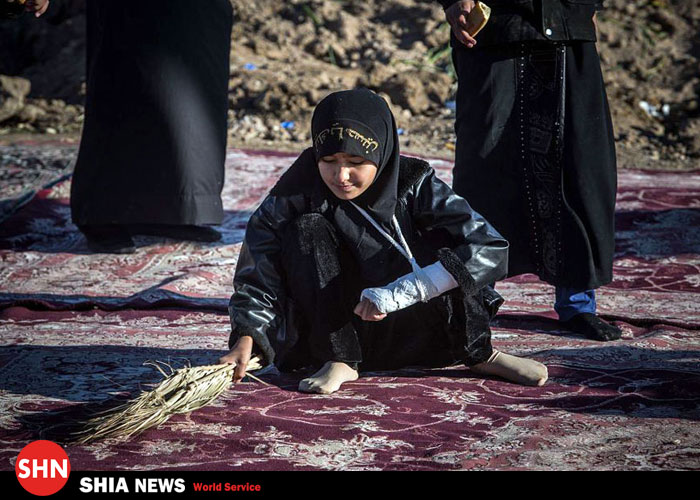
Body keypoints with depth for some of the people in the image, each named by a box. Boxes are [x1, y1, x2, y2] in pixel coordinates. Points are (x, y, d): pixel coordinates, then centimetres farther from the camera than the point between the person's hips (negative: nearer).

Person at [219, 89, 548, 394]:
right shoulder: (293, 198, -13)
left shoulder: (412, 185, -13)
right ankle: (338, 361, -21)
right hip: (334, 336, 0)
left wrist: (397, 293, -33)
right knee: (308, 231, -23)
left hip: (408, 336, 1)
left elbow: (490, 248, -24)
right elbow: (257, 278, -14)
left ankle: (477, 354, -7)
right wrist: (246, 338, -35)